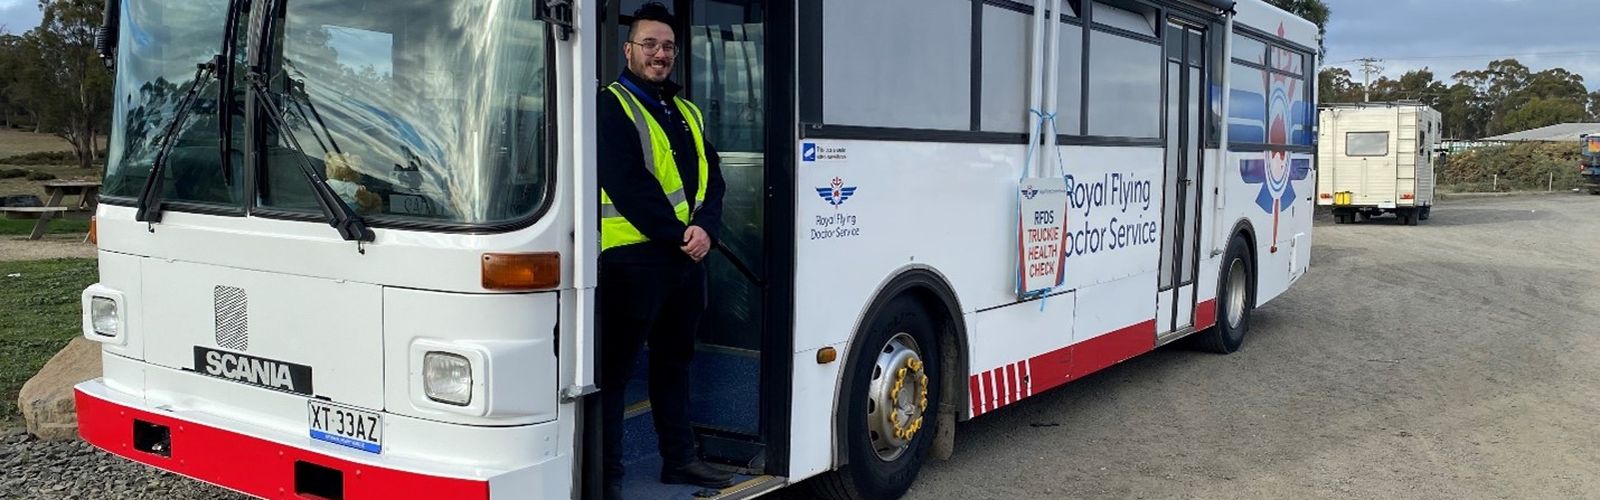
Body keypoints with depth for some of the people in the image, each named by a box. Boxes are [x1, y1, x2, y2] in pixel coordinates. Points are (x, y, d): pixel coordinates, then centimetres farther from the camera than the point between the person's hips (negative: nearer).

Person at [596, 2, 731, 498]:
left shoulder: (687, 113, 18)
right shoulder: (611, 106, -6)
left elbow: (711, 179, 11)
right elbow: (628, 186, -16)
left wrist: (704, 228, -8)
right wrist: (677, 235, -14)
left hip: (688, 257, 8)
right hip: (632, 256, -8)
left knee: (675, 359, 17)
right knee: (614, 367, -2)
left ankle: (680, 457, 28)